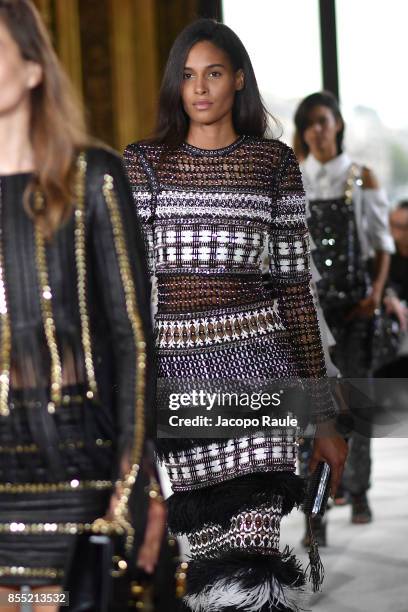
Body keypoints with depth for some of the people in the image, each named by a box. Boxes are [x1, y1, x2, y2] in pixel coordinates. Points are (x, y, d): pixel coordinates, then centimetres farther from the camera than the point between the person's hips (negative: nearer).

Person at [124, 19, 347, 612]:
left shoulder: (275, 161, 7)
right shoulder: (143, 163, 8)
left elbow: (295, 286, 7)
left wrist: (323, 419, 5)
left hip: (255, 363, -1)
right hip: (172, 368, 1)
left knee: (251, 554, -10)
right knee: (210, 549, 3)